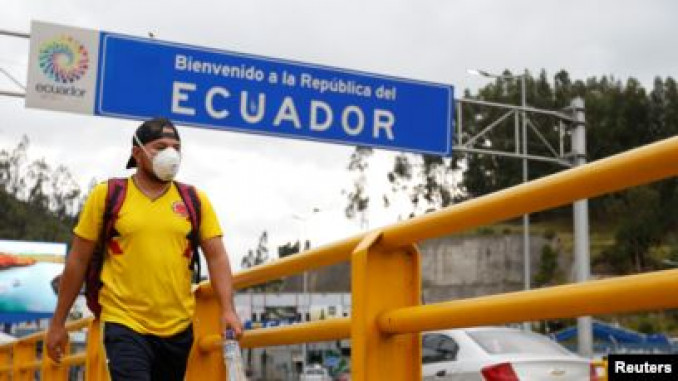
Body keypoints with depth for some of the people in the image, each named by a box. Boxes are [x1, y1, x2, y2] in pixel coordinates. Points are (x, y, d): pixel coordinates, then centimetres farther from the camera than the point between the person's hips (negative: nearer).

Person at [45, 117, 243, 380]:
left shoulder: (195, 200, 5)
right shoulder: (106, 195, 0)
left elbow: (216, 256, 2)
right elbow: (78, 261, 4)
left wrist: (227, 309, -13)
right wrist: (58, 322, 5)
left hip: (178, 328, 3)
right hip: (124, 325, -3)